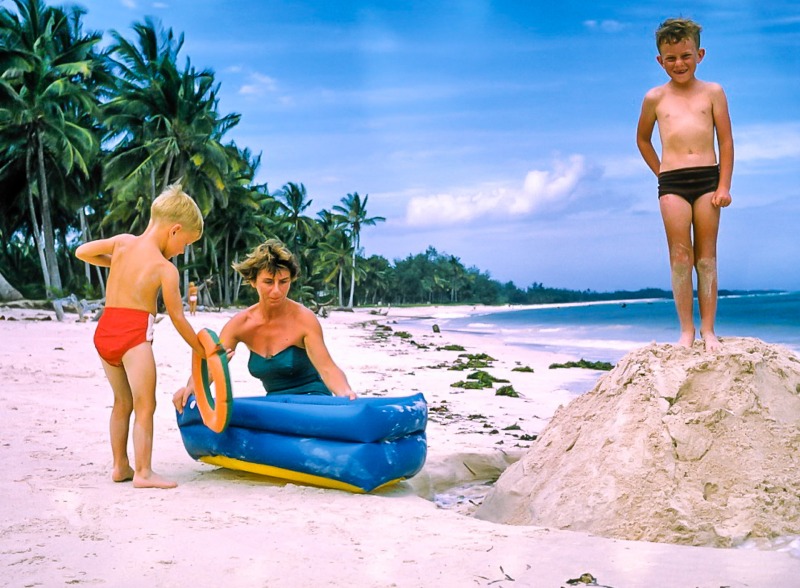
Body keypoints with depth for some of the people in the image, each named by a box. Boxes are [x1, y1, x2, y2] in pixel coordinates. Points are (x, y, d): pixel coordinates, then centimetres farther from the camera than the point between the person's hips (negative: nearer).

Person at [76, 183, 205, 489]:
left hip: (104, 329, 7)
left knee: (122, 402, 19)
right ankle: (143, 472, -4)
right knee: (145, 406, -2)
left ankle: (120, 466, 24)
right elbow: (177, 318, -4)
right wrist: (202, 350, 6)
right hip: (134, 334, -7)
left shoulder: (122, 242, 6)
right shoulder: (165, 268, -8)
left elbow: (82, 252, 16)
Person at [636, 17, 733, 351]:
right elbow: (643, 139, 22)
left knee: (706, 255, 2)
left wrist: (724, 185, -2)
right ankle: (686, 329, 2)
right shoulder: (655, 98, 8)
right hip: (672, 183, 0)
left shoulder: (712, 92, 7)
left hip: (708, 178, 0)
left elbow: (726, 141, 5)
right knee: (680, 255, -2)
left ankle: (708, 329, 6)